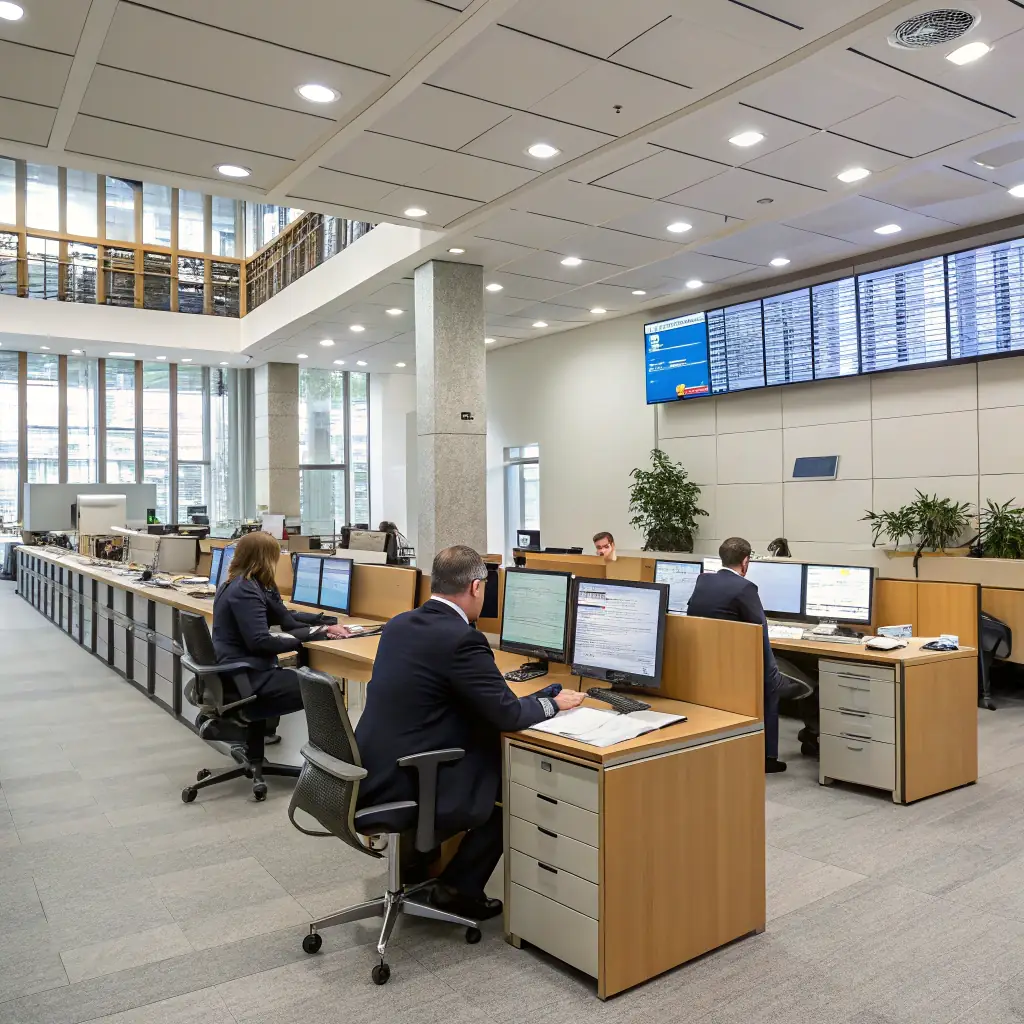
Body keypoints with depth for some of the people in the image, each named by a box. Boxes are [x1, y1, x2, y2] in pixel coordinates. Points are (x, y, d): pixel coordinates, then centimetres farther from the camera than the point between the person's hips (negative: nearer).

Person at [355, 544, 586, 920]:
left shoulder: (399, 624, 6)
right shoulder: (461, 639, -20)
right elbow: (508, 715, -17)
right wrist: (553, 703, 3)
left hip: (373, 774, 8)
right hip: (406, 789, -8)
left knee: (488, 766, 28)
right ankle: (457, 889, 19)